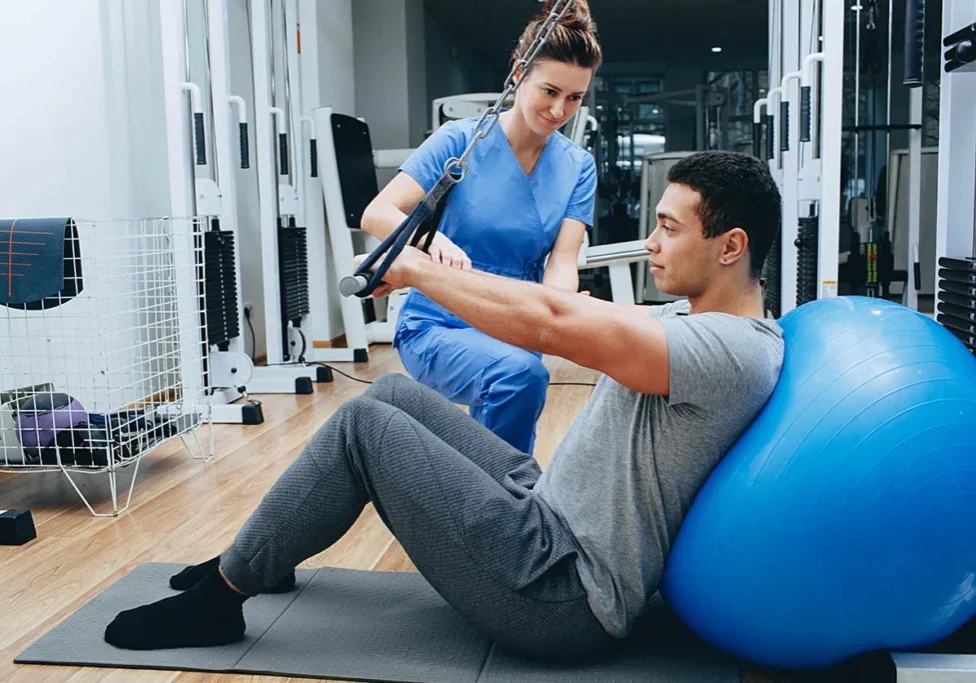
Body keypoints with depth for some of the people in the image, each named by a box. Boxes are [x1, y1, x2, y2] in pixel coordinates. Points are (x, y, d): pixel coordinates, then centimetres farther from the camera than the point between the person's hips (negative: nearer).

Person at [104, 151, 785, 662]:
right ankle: (259, 557, 25)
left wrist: (417, 269, -17)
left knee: (364, 425, -12)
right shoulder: (695, 318, 9)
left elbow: (549, 324, -29)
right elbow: (574, 316, 9)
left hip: (565, 595, -9)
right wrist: (429, 269, 2)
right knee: (395, 395, 9)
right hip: (553, 512, 9)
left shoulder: (731, 351, -23)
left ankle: (219, 599, 4)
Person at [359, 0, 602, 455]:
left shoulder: (578, 167, 0)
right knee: (521, 372, -32)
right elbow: (376, 215, -18)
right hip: (437, 324, -5)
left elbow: (561, 262, -11)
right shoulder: (461, 140, -11)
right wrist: (432, 240, -40)